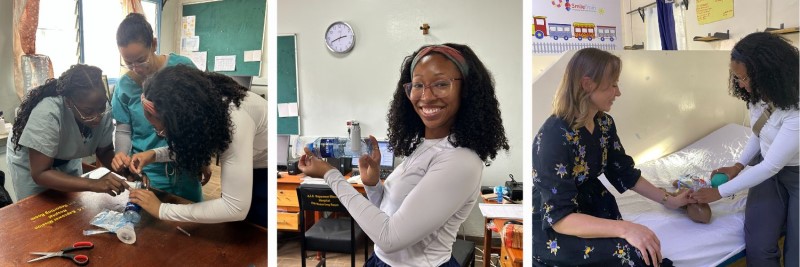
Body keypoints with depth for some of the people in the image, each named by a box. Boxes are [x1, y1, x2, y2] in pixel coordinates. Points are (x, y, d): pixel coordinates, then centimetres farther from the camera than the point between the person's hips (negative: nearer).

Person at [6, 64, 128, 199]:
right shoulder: (47, 113, -38)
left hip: (67, 161, 4)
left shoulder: (101, 107, -25)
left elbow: (105, 151, -11)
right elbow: (40, 174, -37)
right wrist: (93, 184, -48)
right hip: (31, 167, -4)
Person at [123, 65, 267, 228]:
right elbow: (191, 145, 3)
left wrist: (162, 210, -33)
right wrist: (154, 155, -16)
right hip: (245, 167, 7)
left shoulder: (234, 120, -39)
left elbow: (236, 207, -39)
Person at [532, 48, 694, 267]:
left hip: (589, 210, 8)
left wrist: (669, 201, 10)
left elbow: (625, 174, 14)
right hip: (550, 231, -8)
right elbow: (559, 217, -29)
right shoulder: (555, 136, -26)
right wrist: (624, 228, -36)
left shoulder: (604, 123, 0)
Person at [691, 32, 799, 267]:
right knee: (757, 248, -12)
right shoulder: (758, 95, -4)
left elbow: (770, 166, -27)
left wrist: (719, 192, -21)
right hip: (770, 168, 6)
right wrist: (738, 165, -1)